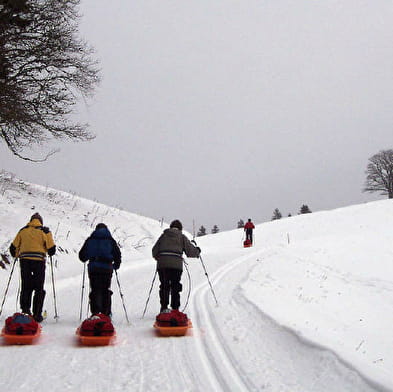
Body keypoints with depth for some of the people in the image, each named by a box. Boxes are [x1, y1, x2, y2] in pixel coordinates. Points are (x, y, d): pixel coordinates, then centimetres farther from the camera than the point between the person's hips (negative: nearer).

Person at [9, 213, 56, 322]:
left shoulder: (23, 230, 12)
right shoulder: (45, 231, 4)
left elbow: (13, 248, 11)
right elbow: (51, 249, 0)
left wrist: (17, 255, 31)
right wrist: (50, 253, 22)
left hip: (24, 261, 2)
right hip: (39, 261, -2)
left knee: (26, 287, 14)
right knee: (39, 289, 5)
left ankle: (25, 310, 6)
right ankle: (37, 315, 3)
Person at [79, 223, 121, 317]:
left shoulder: (90, 239, 9)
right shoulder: (110, 240, 8)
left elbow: (82, 255, 9)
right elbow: (117, 254, 4)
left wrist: (85, 259, 31)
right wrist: (116, 265, 19)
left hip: (93, 268, 0)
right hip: (107, 268, 0)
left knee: (95, 290, 5)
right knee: (106, 291, 8)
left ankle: (95, 312, -3)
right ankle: (106, 314, 7)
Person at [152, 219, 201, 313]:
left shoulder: (164, 235, 17)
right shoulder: (182, 237, 12)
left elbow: (154, 250, 16)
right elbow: (191, 251, 8)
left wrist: (158, 258, 35)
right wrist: (197, 251, 29)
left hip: (162, 264, 2)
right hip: (176, 264, -2)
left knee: (164, 286, 10)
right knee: (175, 287, 8)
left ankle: (164, 308, 4)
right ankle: (175, 309, 8)